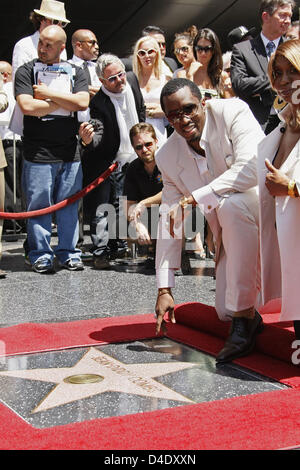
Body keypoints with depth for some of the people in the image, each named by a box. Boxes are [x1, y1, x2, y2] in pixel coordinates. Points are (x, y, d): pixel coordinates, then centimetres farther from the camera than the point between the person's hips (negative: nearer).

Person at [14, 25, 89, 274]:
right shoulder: (26, 71, 5)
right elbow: (27, 106, -10)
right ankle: (41, 255, 10)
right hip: (38, 151, -2)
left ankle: (68, 253, 17)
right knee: (39, 205, -1)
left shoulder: (76, 73, 13)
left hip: (70, 151, 3)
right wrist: (64, 102, -3)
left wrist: (48, 93, -5)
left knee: (69, 204, 6)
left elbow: (82, 102, -4)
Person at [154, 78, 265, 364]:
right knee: (225, 311, -6)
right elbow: (169, 221, -1)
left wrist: (193, 198, -31)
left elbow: (251, 168, -31)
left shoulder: (232, 112, -17)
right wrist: (164, 289, -4)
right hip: (232, 234, 5)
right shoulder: (167, 157, -4)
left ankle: (245, 319, -26)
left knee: (231, 204, -37)